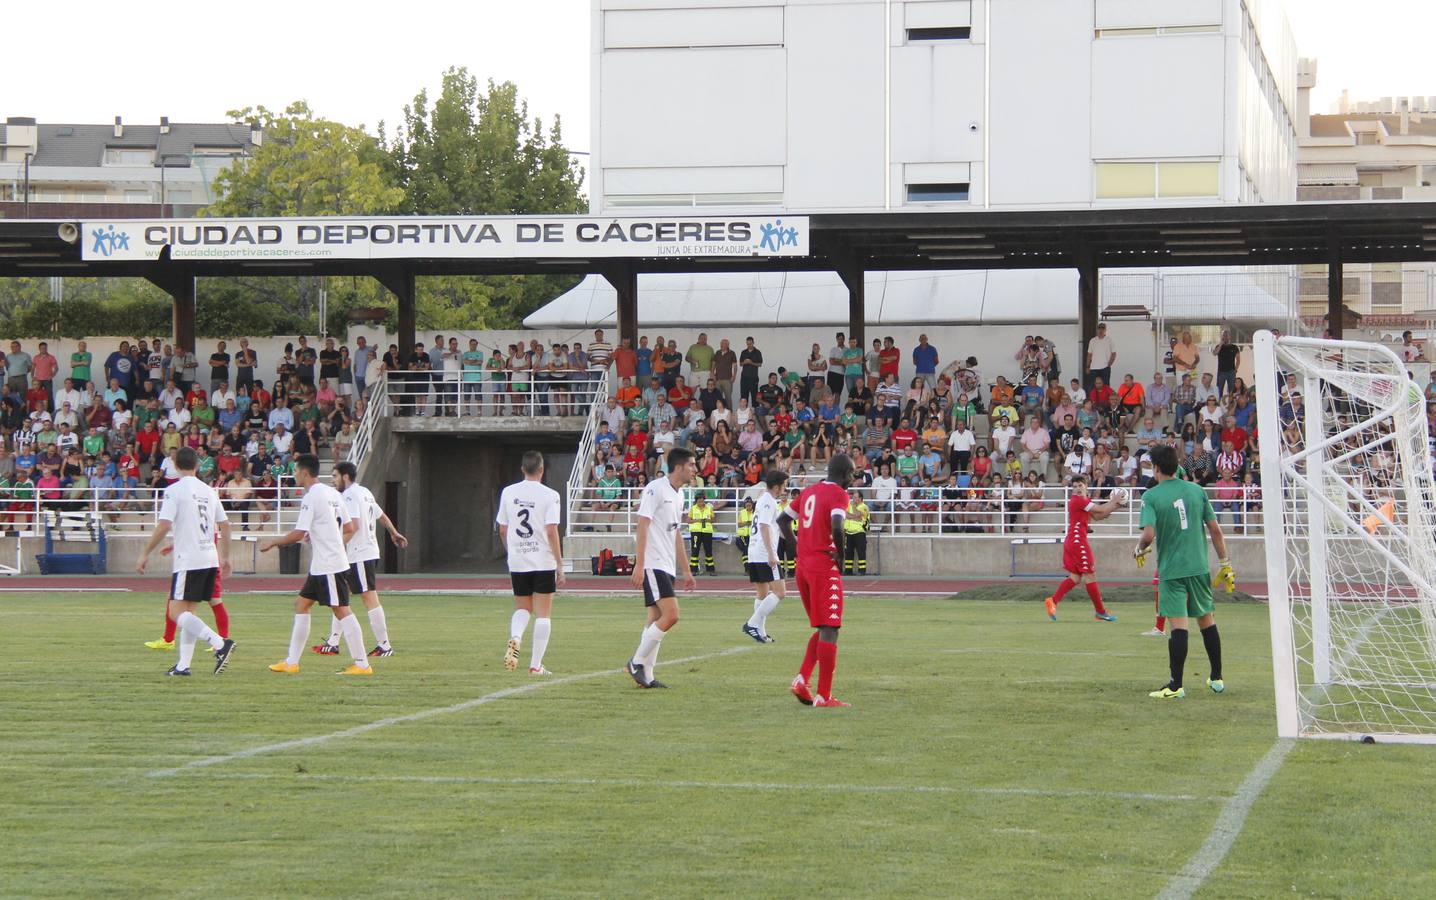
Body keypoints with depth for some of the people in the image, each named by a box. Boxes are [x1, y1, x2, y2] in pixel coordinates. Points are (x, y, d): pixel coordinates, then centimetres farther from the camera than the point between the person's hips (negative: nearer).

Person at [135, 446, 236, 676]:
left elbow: (163, 526, -15)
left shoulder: (174, 490, -7)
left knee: (178, 612, -7)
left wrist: (145, 554, -8)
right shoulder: (209, 491, 13)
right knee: (188, 612, 14)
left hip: (188, 560, -7)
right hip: (210, 559, 7)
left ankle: (220, 644, -23)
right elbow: (225, 525, 16)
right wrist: (225, 557, 25)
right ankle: (183, 664, 11)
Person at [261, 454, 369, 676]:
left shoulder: (311, 497, -15)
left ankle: (362, 664, -7)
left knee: (341, 610, -8)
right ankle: (291, 662, 14)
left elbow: (298, 534, -17)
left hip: (329, 565, -10)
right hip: (320, 565, 10)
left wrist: (272, 543, -4)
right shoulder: (332, 494, 13)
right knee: (301, 604, 12)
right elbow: (350, 528, 14)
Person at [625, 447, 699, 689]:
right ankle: (637, 663, -7)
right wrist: (639, 564, -22)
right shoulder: (656, 488, -11)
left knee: (656, 619, 7)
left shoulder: (679, 494, 17)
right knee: (671, 614, -17)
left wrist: (686, 571, 24)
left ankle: (645, 676, 9)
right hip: (653, 564, -9)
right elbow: (642, 525, -16)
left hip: (667, 566, 9)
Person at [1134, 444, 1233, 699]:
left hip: (1171, 570, -4)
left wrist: (1139, 550, 3)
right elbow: (1215, 529, 5)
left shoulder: (1151, 496, -8)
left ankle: (1176, 686, -6)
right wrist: (1225, 564, 13)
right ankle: (1217, 678, 25)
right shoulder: (1196, 490, 4)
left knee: (1178, 625, -6)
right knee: (1207, 620, 15)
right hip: (1199, 567, 4)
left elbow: (1149, 535, -19)